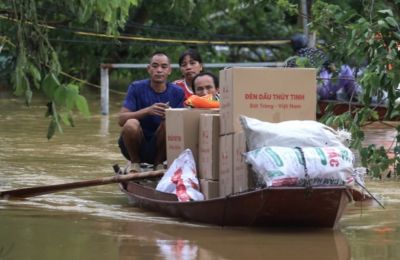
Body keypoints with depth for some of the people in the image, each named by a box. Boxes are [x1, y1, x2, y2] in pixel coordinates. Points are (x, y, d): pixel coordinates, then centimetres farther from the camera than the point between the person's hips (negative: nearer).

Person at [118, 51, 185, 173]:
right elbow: (121, 119, -16)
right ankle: (134, 163, -3)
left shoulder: (177, 92, 0)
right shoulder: (137, 88, -6)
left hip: (159, 148, 1)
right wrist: (147, 111, -32)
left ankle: (158, 164, -3)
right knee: (131, 124, -33)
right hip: (135, 145, -1)